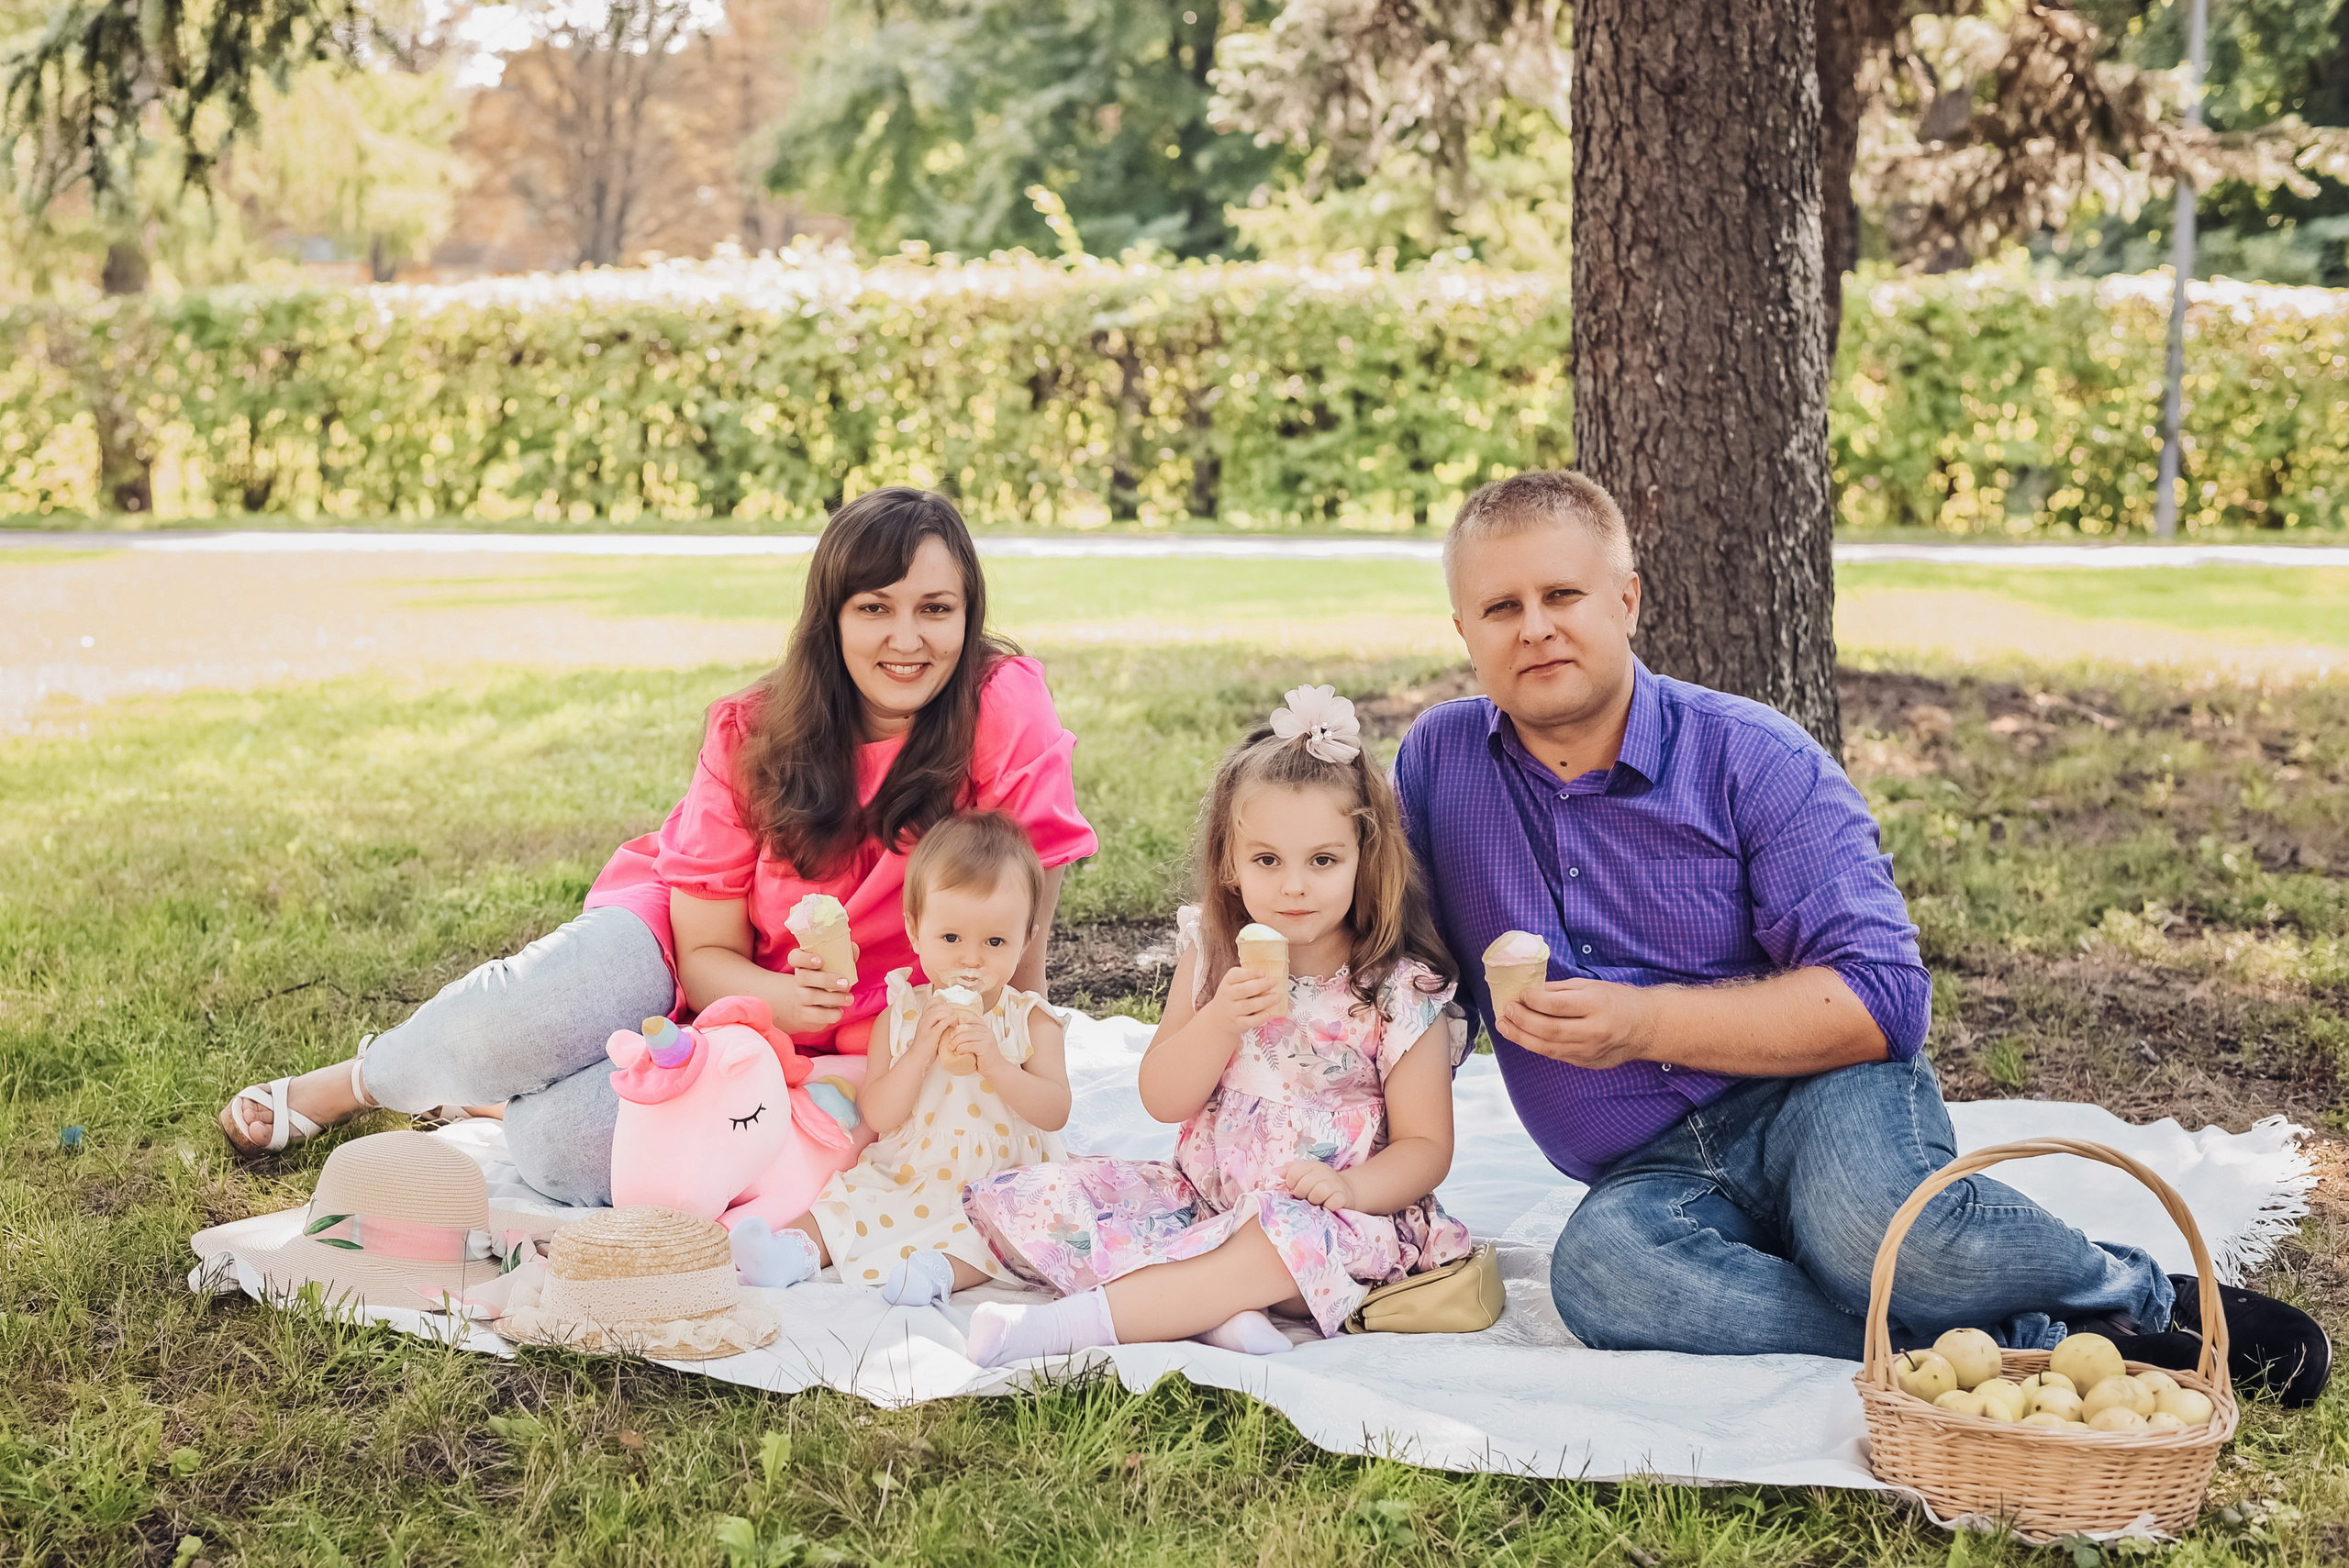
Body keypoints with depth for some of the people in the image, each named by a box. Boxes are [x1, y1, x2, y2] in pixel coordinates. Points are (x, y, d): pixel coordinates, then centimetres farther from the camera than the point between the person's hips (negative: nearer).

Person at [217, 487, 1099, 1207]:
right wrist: (780, 995, -32)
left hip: (839, 1044, -1)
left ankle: (512, 1097, 10)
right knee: (514, 1024, -30)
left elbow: (1016, 956, -16)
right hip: (708, 972, 2)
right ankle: (363, 1081, 6)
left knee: (558, 1144, -28)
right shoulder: (753, 735, -15)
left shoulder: (1005, 711, -22)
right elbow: (707, 952, -11)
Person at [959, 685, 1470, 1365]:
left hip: (1319, 1214, -5)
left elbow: (1426, 1144, -5)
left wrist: (1350, 1187, -26)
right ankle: (1215, 1307, -30)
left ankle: (1082, 1318, -38)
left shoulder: (1401, 992, -8)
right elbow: (1162, 1098, -1)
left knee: (1300, 1233, -41)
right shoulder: (1213, 952, 2)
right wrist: (1220, 1023, -20)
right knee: (1016, 1203, -11)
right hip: (1204, 1195, 5)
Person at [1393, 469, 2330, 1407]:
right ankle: (2033, 1354, -28)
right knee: (1596, 1268, -35)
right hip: (1655, 1175, 3)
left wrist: (1645, 1022, -20)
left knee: (1872, 1225, -39)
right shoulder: (1438, 759, 5)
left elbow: (1882, 998, -12)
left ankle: (2145, 1299, -6)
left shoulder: (1752, 758, -4)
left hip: (1815, 1097, -2)